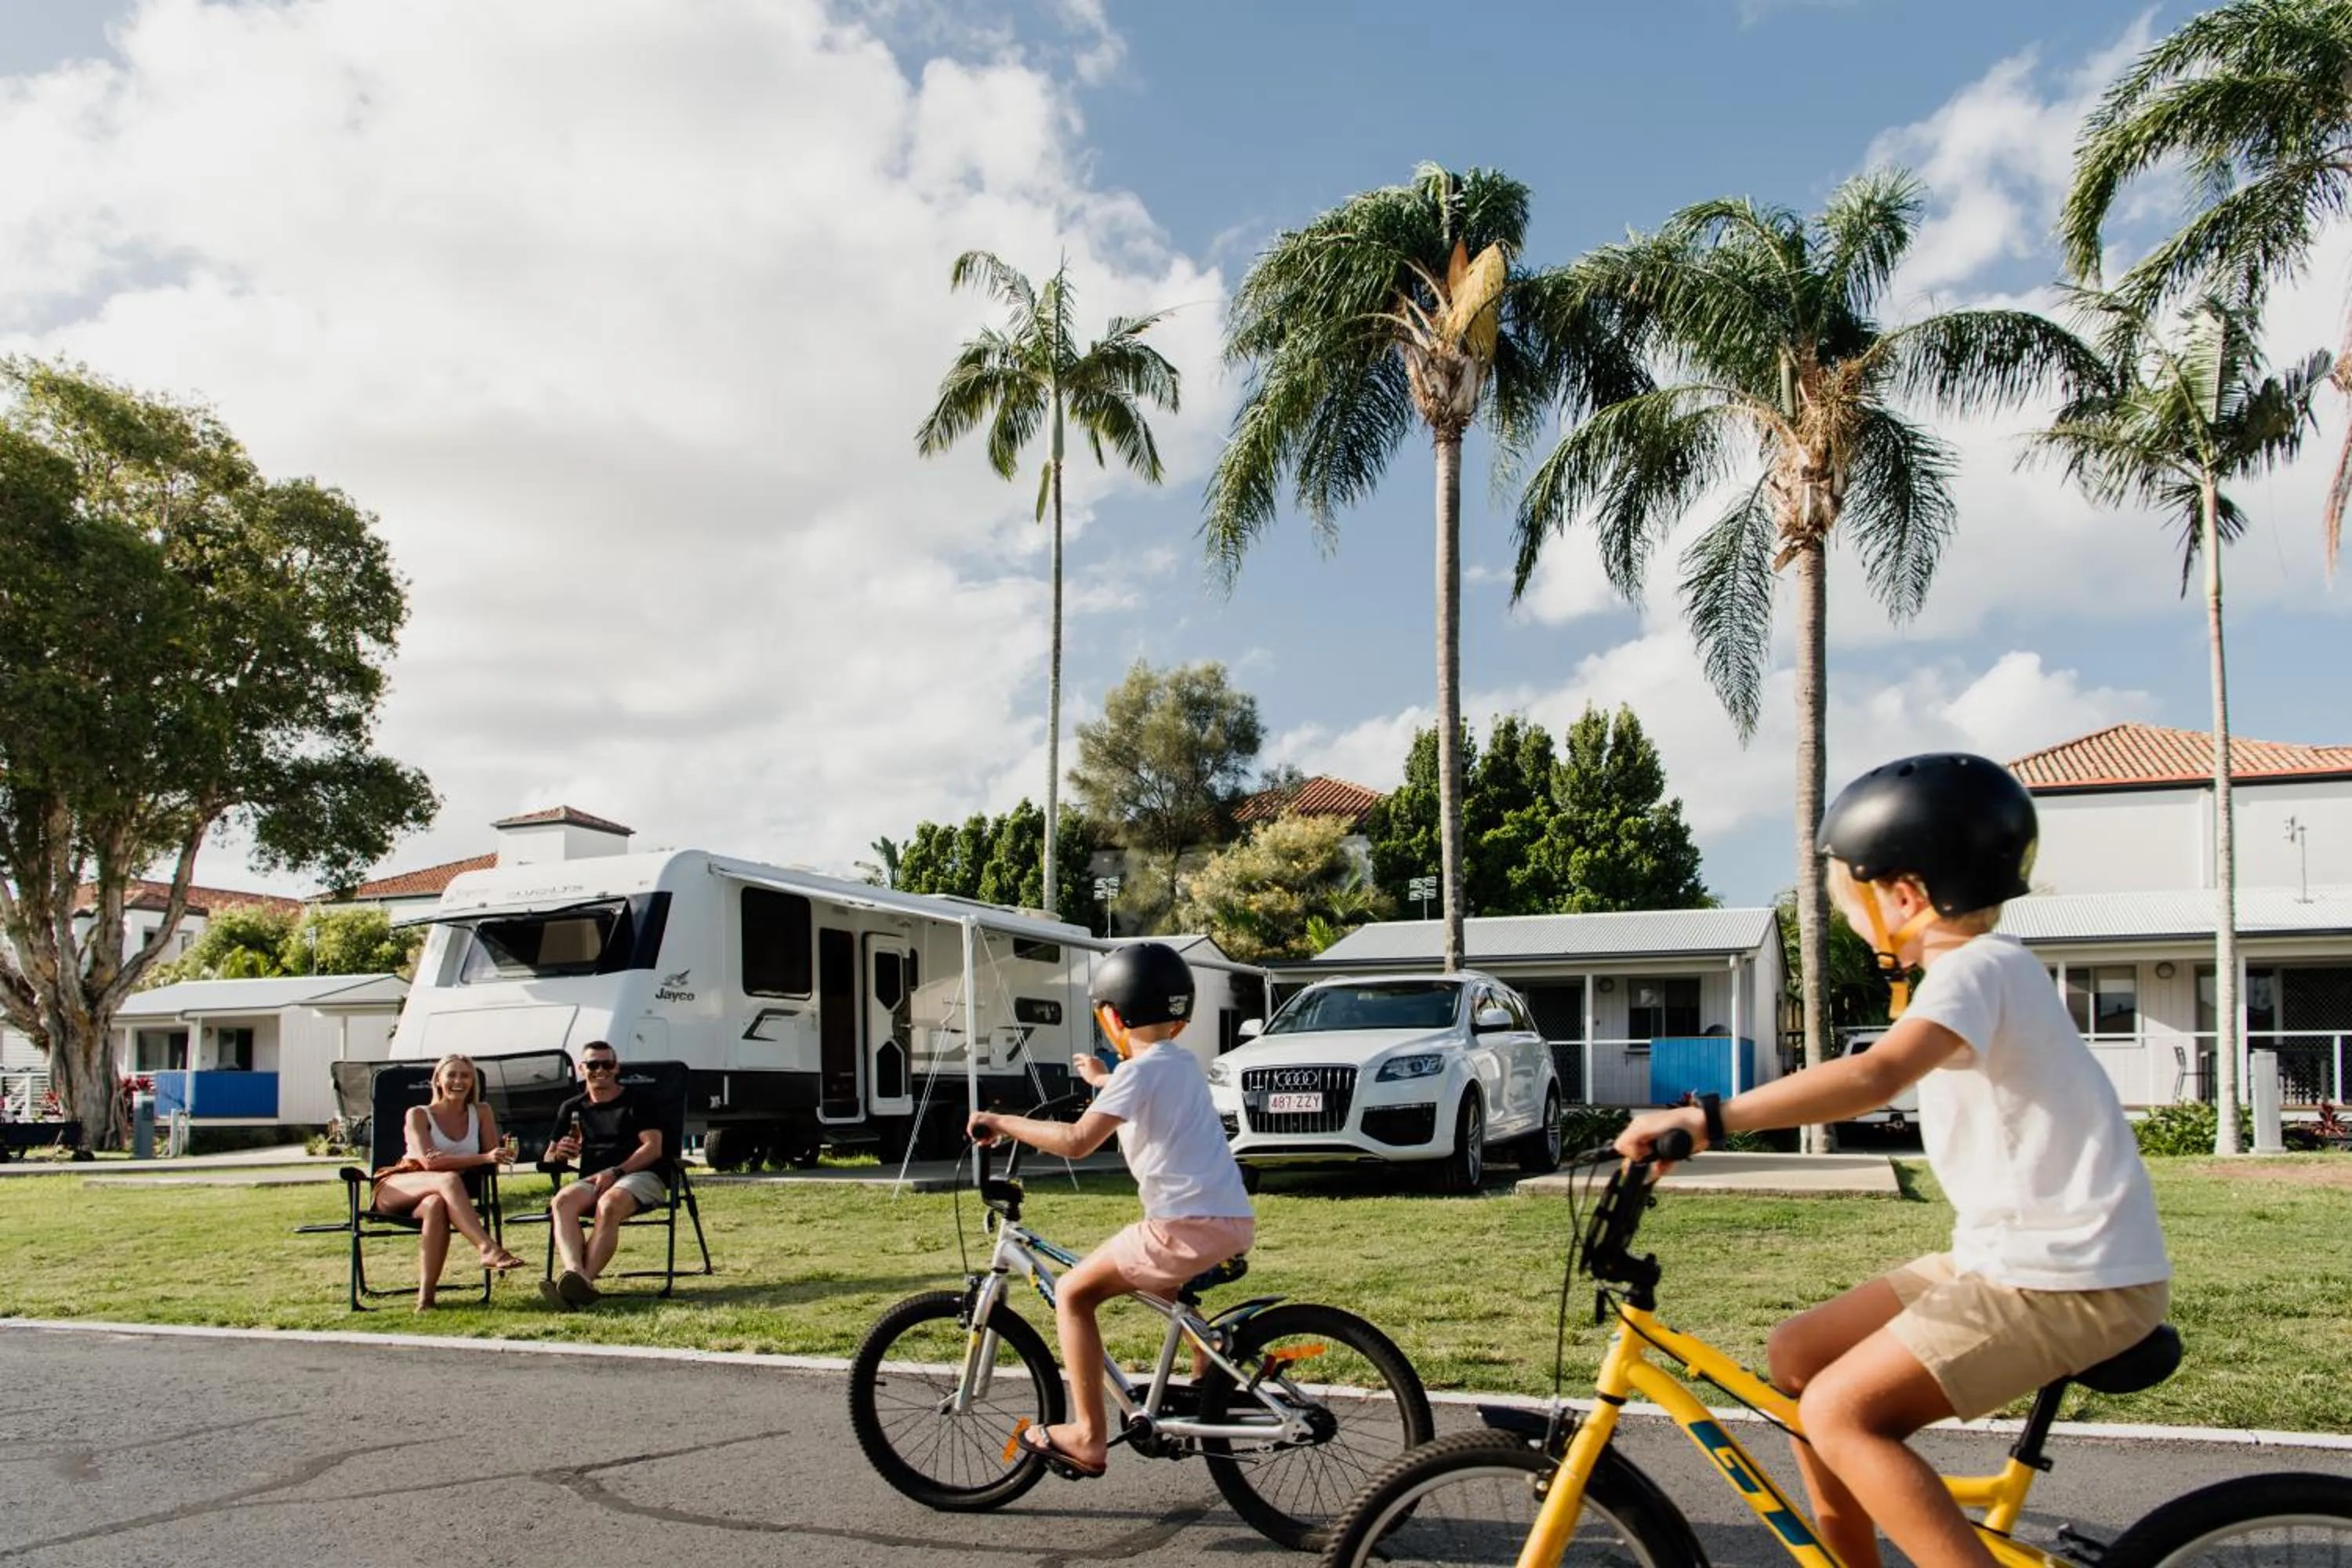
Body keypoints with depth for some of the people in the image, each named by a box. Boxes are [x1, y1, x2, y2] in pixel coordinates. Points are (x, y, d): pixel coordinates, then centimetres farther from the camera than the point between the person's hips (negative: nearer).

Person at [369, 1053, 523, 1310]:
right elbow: (428, 1162, -17)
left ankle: (425, 1296, -41)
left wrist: (448, 1160, -21)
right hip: (396, 1191, -2)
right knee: (448, 1179, -35)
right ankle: (489, 1249, -48)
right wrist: (483, 1158, -28)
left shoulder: (481, 1112, 9)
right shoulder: (418, 1115, -1)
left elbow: (493, 1158, -2)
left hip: (439, 1194, 2)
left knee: (437, 1205, -38)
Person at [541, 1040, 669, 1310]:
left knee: (609, 1205, -38)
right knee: (562, 1202, -32)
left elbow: (654, 1148, -2)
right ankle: (575, 1273, -55)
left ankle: (585, 1280, -54)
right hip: (592, 1180, 4)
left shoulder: (636, 1101, 10)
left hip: (641, 1175, -3)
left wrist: (615, 1172, -15)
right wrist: (559, 1154, -4)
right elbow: (548, 1158, 22)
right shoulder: (572, 1108, 23)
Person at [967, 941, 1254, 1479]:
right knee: (1166, 1291, 37)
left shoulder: (1138, 1070, -8)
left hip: (1188, 1225, -9)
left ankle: (1089, 1438, 2)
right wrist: (1104, 1080, 59)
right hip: (1233, 1220, 9)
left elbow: (1077, 1141, -18)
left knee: (1072, 1292, 3)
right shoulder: (1183, 1063, 19)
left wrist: (1001, 1122, -8)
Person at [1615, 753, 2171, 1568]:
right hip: (2012, 1254, 10)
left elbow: (1873, 1077, -35)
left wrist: (1707, 1120, -38)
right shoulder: (1979, 968, 14)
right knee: (1799, 1355, 8)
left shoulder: (1977, 968, -18)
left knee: (1842, 1412, -18)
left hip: (2071, 1278, -10)